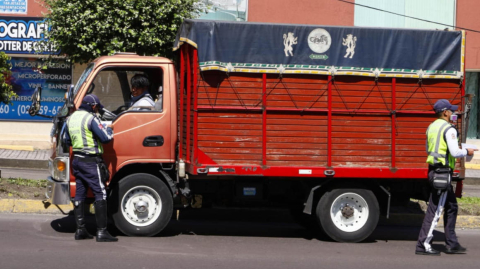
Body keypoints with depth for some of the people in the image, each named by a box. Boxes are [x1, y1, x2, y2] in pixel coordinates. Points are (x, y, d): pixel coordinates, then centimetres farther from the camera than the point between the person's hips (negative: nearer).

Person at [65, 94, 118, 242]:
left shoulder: (71, 118, 12)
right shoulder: (91, 119, -14)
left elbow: (67, 140, 21)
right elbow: (106, 137, -16)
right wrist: (109, 129, 4)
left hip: (77, 160, 8)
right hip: (91, 161, -8)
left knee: (79, 194, 12)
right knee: (100, 194, -6)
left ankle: (80, 230, 13)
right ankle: (101, 232, -10)